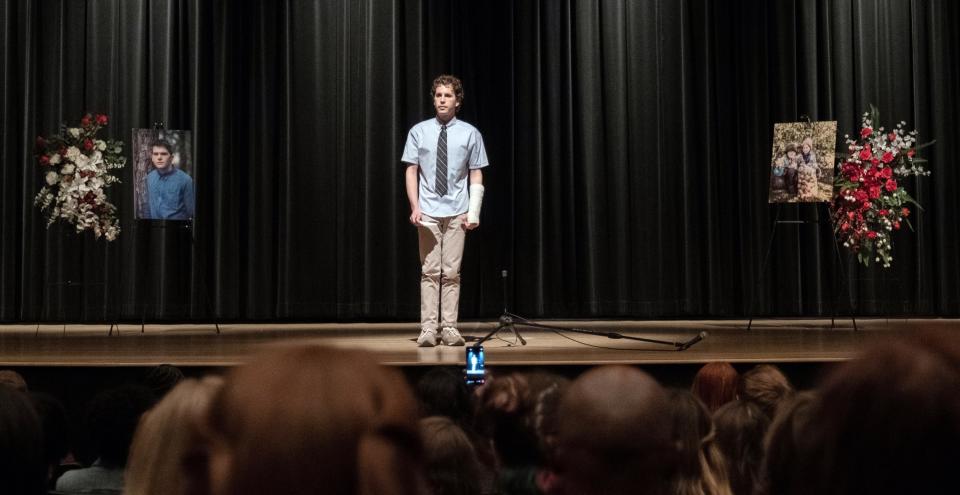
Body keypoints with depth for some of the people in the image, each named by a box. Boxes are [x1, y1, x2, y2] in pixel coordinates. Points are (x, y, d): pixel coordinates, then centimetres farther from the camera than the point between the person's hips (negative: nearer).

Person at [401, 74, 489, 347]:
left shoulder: (470, 133, 2)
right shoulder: (419, 131, 3)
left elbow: (476, 174, 2)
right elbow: (411, 171, 3)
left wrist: (474, 212, -5)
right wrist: (414, 207, -7)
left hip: (457, 212, 0)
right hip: (428, 212, 0)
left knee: (452, 272, 3)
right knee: (430, 271, 0)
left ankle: (449, 328, 7)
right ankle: (428, 328, 1)